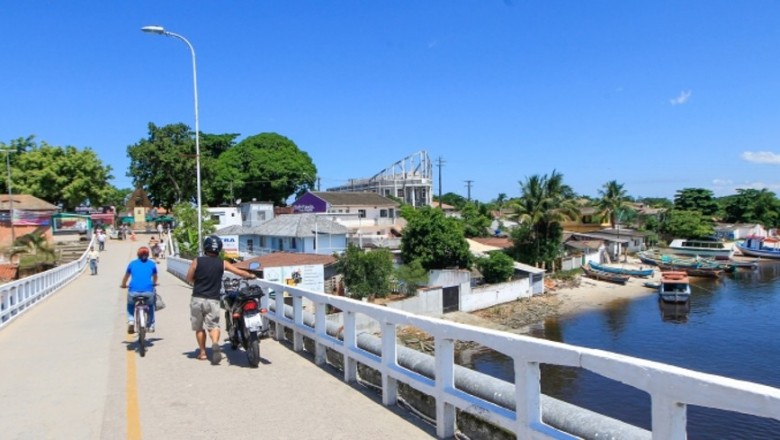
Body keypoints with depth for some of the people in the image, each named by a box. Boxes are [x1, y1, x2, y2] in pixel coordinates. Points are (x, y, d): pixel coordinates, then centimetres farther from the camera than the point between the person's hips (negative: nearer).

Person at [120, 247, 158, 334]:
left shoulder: (132, 263, 15)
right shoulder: (152, 264, 15)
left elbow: (126, 277, 28)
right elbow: (155, 277, 31)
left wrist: (123, 285, 47)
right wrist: (154, 283, 52)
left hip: (133, 291, 0)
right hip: (148, 291, 0)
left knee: (130, 305, 30)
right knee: (151, 305, 29)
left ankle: (131, 321, 7)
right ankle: (151, 326, 23)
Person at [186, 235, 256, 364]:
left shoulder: (197, 261, -3)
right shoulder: (222, 263, -1)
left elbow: (189, 278, 5)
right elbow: (240, 272, -1)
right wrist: (251, 275, 17)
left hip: (197, 299, 0)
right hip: (213, 300, 0)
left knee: (199, 327, 14)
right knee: (213, 325, 2)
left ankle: (202, 352, 17)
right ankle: (215, 344, -25)